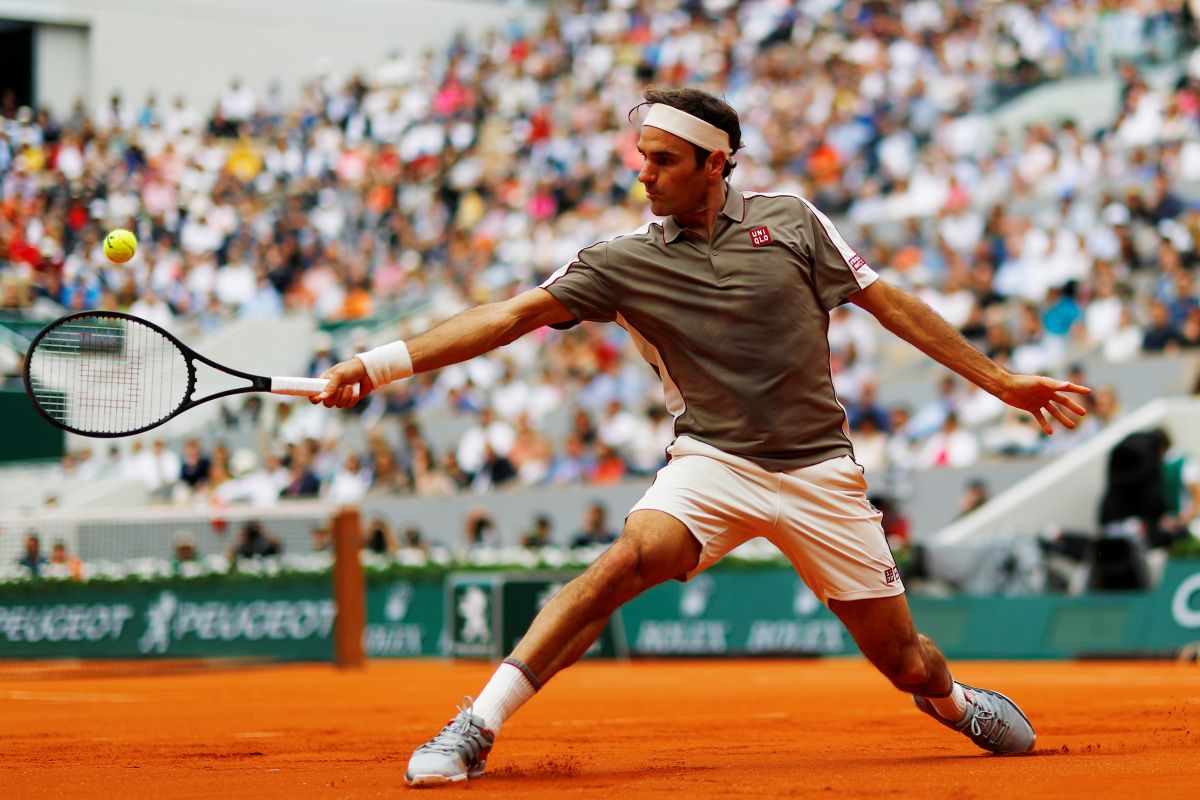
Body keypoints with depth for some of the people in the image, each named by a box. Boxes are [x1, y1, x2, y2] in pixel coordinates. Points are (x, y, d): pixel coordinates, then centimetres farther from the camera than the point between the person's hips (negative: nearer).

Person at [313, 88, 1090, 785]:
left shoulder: (789, 218, 0)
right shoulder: (625, 260, -2)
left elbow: (888, 302, 6)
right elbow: (515, 314, -11)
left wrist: (1001, 380, 6)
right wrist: (384, 362, -23)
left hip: (820, 470, 1)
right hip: (714, 463, -1)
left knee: (905, 661, 3)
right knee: (631, 558, -30)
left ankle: (956, 702, 41)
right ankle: (474, 731, -29)